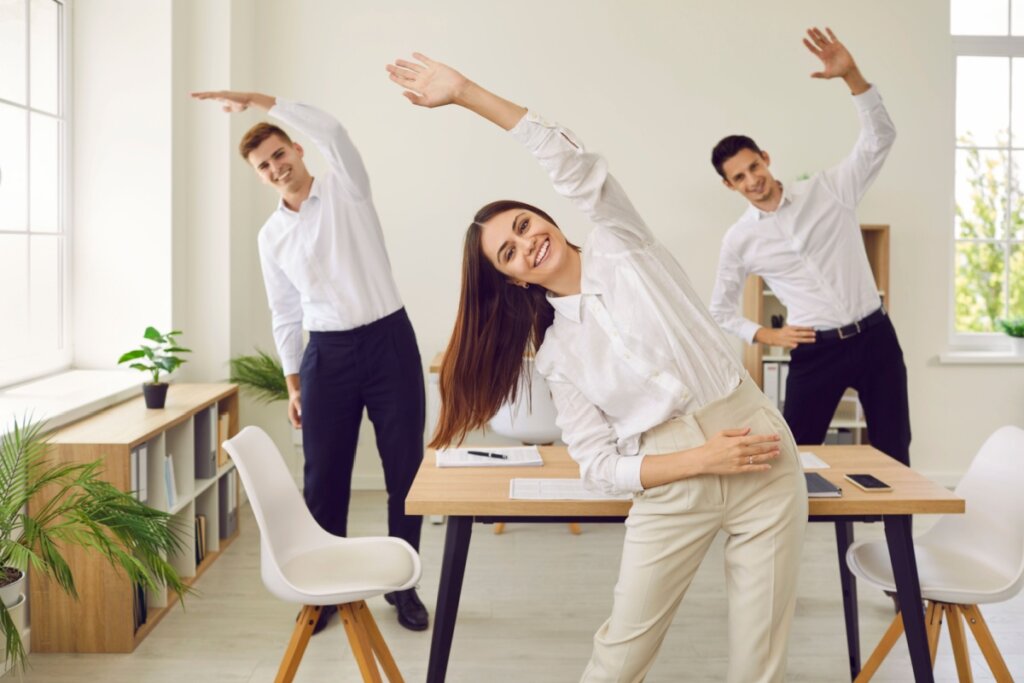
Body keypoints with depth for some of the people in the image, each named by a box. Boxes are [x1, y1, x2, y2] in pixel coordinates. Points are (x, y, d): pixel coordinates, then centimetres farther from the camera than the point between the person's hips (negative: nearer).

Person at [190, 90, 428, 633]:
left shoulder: (347, 190, 1)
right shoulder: (270, 236, 10)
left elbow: (330, 130, -19)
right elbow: (284, 314, 13)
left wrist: (254, 99, -17)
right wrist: (293, 384, 10)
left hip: (388, 340, -3)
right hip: (327, 353, 3)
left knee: (405, 469, 3)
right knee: (323, 475, 5)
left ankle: (403, 585, 18)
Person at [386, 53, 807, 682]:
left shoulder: (622, 247, 2)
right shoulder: (555, 353, 3)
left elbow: (573, 164, -13)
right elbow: (599, 465, -1)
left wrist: (467, 92, -15)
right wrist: (703, 458, -14)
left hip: (764, 456, -1)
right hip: (673, 489, 1)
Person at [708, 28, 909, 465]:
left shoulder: (828, 191, 0)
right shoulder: (739, 240, 2)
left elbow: (880, 138, -11)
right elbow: (721, 309, 13)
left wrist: (851, 76, -25)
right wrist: (766, 336, -2)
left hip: (874, 336, 1)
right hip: (815, 351, 0)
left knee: (893, 453, 8)